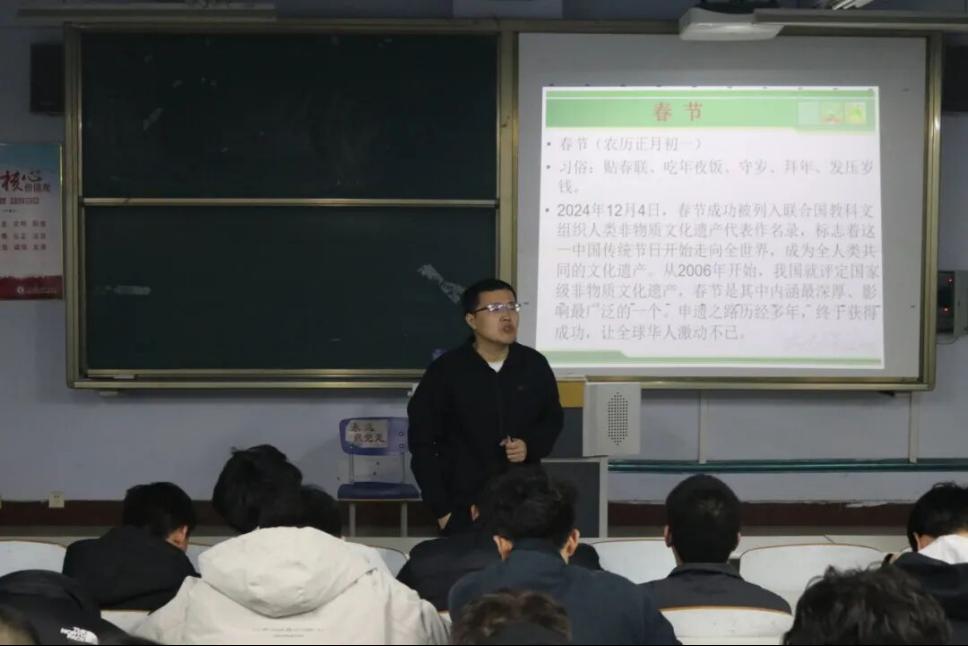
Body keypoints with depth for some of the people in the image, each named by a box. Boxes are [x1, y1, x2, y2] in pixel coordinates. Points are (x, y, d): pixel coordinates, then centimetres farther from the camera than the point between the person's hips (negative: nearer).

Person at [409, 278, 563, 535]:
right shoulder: (445, 371, -7)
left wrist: (531, 446, -5)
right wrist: (440, 509, -6)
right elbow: (422, 444, -3)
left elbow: (553, 419, 16)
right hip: (464, 508, -2)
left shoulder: (534, 365, 1)